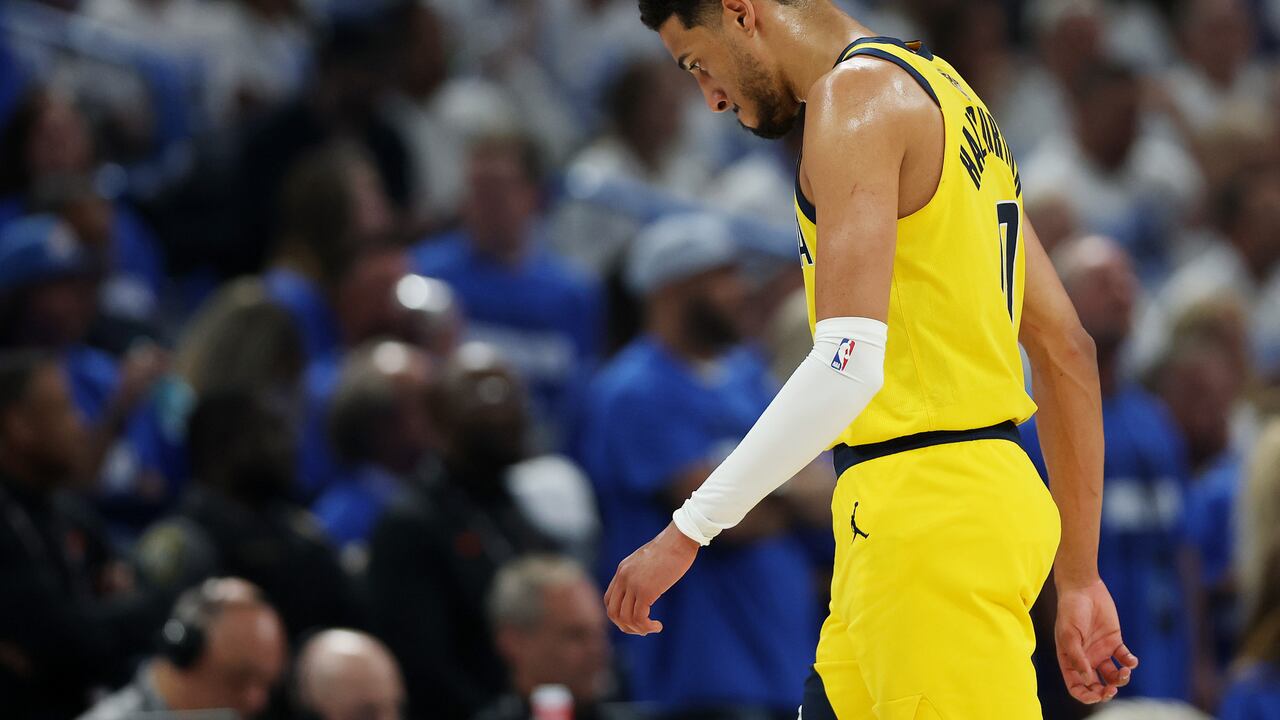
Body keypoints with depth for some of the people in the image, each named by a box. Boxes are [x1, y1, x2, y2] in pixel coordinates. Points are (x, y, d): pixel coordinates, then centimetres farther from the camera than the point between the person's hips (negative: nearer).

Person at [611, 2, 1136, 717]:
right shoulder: (950, 97, 20)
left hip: (926, 513, -10)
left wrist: (689, 530, -20)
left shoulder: (856, 91, -10)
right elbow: (1067, 349, 20)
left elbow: (849, 364, -22)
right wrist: (1079, 577, 21)